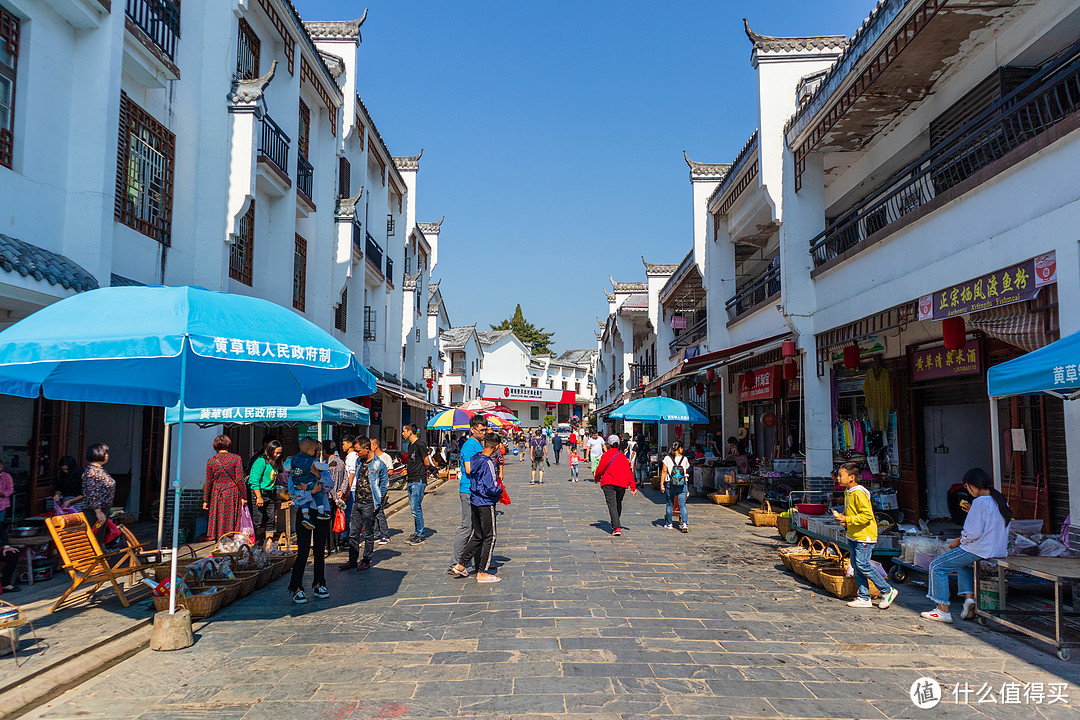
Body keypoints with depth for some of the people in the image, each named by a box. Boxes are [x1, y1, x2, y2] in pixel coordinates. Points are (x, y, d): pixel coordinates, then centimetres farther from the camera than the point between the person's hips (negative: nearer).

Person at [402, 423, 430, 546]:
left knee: (416, 508, -8)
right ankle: (416, 533, 20)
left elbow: (427, 463, -9)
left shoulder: (420, 444, -13)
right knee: (413, 508, 12)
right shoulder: (410, 445, 15)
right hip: (411, 480, 9)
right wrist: (408, 468, 9)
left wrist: (419, 471, 6)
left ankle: (420, 535, 0)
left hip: (418, 481, -9)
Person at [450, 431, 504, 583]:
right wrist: (500, 490, -3)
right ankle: (482, 573, 9)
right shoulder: (488, 463, -20)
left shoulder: (475, 458, 3)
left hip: (474, 501, 8)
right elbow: (491, 488, -23)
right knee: (489, 538, 4)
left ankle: (460, 565, 19)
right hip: (486, 504, -8)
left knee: (476, 536, 18)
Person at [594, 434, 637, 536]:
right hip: (622, 485, 4)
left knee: (612, 505, -8)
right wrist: (633, 487, 8)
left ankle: (616, 527, -19)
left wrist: (596, 478, 26)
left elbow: (599, 470, 4)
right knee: (618, 505, 20)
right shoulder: (623, 457, 8)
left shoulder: (605, 456, -3)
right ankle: (615, 524, 34)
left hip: (608, 483, -4)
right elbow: (629, 472, 6)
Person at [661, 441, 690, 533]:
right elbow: (686, 471, 10)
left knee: (670, 504, 11)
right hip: (682, 486, 0)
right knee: (682, 505, 2)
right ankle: (684, 524, -10)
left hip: (670, 485, 0)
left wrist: (662, 483, -3)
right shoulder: (684, 459, 0)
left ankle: (669, 524, 19)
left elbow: (664, 471, -6)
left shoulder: (667, 458, -4)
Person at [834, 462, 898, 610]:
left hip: (864, 535, -10)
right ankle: (864, 598, 15)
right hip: (854, 535, 10)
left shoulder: (859, 493, -20)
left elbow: (867, 515, -23)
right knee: (856, 565, 9)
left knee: (862, 564, -10)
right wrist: (842, 516, 7)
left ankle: (887, 591, 6)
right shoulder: (847, 491, 11)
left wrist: (848, 519, -22)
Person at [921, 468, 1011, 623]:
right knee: (963, 563, 36)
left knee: (937, 566, 1)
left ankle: (943, 611, 2)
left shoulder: (980, 502, -19)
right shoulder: (1000, 501, 9)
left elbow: (974, 533, -22)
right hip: (999, 551, 10)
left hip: (980, 551, -10)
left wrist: (959, 541, -5)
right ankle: (969, 597, 17)